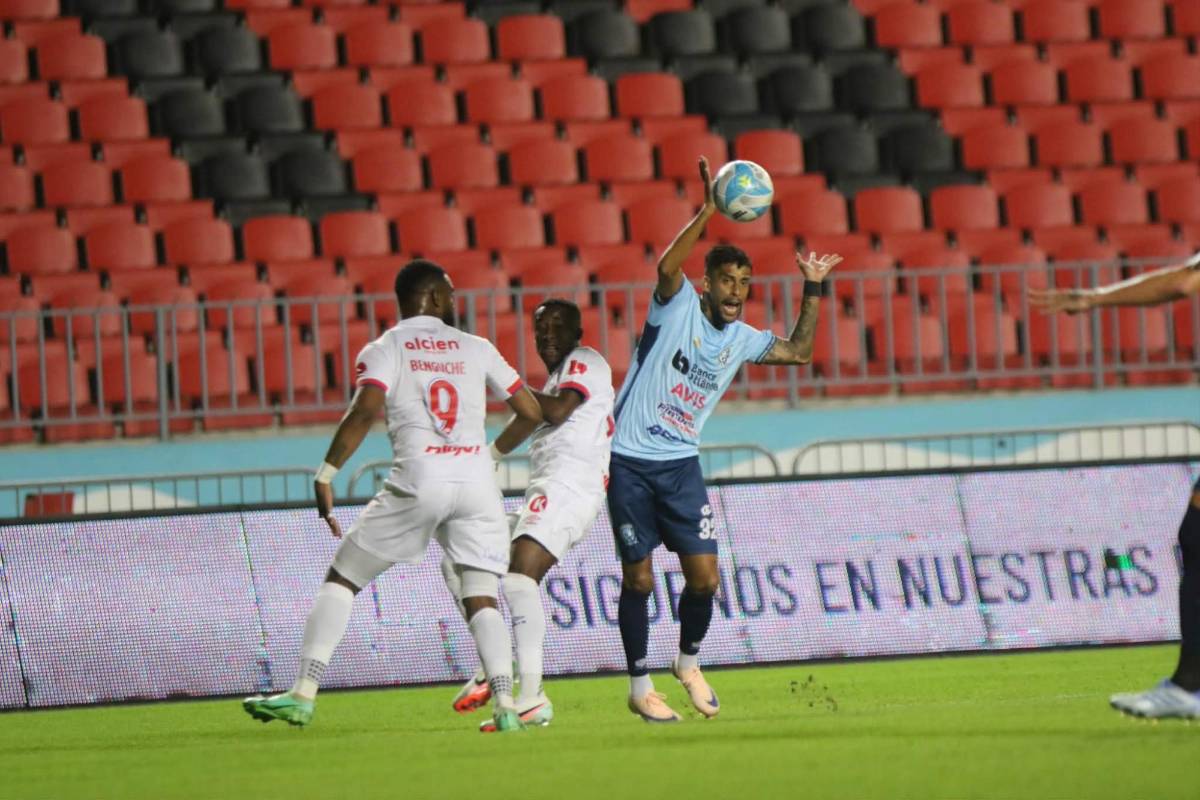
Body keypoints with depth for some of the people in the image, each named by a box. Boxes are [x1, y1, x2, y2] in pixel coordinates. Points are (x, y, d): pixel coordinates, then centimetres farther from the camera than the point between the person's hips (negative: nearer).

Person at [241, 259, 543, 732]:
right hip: (476, 479, 2)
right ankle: (506, 705, -15)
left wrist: (325, 475, -5)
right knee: (481, 598, 6)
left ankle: (304, 693, 1)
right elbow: (531, 413, 15)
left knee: (341, 579, 9)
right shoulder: (476, 349, 16)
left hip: (419, 480, -2)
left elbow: (365, 411, -10)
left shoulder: (385, 350, 7)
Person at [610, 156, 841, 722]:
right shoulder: (679, 305, -7)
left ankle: (688, 663, 24)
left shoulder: (741, 338, 9)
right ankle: (639, 687, 11)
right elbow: (667, 266, -28)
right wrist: (708, 211, -34)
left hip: (681, 464, 5)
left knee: (704, 576, -2)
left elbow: (798, 352, 22)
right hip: (630, 462, -5)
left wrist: (812, 291, 14)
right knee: (639, 578, -1)